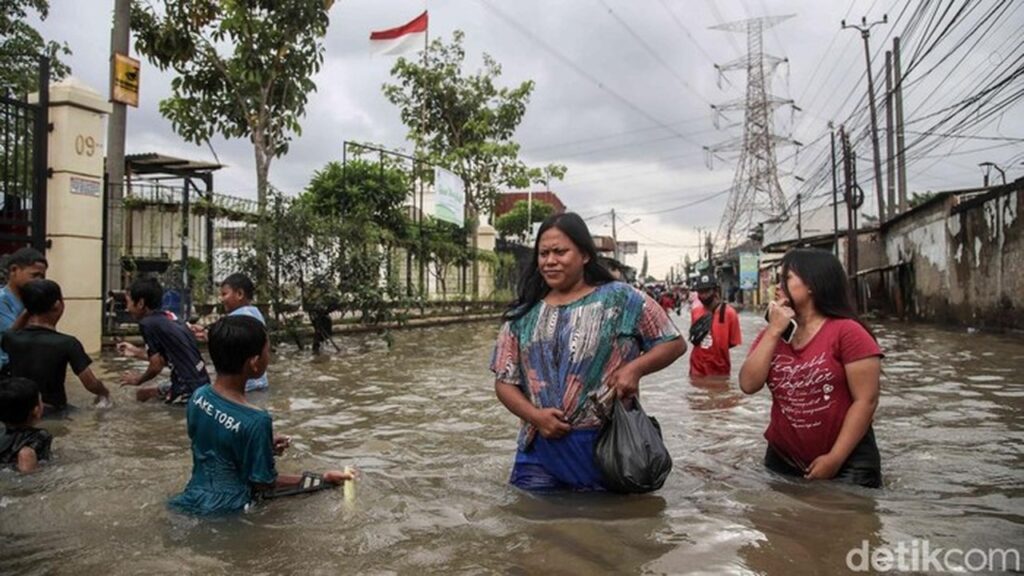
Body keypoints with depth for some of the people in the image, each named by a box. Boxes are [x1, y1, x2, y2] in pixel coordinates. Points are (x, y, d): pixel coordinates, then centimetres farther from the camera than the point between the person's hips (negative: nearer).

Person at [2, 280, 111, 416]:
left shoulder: (10, 338, -8)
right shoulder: (67, 344, -19)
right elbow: (91, 384, -15)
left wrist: (25, 313, 13)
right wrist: (104, 392, 4)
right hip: (52, 413, -5)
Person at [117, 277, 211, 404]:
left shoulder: (148, 323, -12)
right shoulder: (168, 318, 12)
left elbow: (156, 366, -8)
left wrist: (138, 380, 11)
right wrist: (136, 352, 31)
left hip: (189, 390, -9)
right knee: (142, 393, 22)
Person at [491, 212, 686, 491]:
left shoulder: (621, 299, -1)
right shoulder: (523, 315, 7)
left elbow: (674, 343, 4)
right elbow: (505, 381, 8)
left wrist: (635, 368, -14)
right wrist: (534, 416, -10)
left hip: (606, 448, -2)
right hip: (540, 451, 3)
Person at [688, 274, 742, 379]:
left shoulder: (729, 313, -13)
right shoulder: (695, 312, 0)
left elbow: (734, 343, -6)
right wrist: (694, 337, -3)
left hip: (719, 371, -3)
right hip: (697, 370, 3)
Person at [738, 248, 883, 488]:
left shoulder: (847, 332, -11)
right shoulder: (772, 334, 5)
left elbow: (866, 401, -14)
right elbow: (748, 385, -8)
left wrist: (835, 458, -17)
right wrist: (774, 331, -11)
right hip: (783, 461, 5)